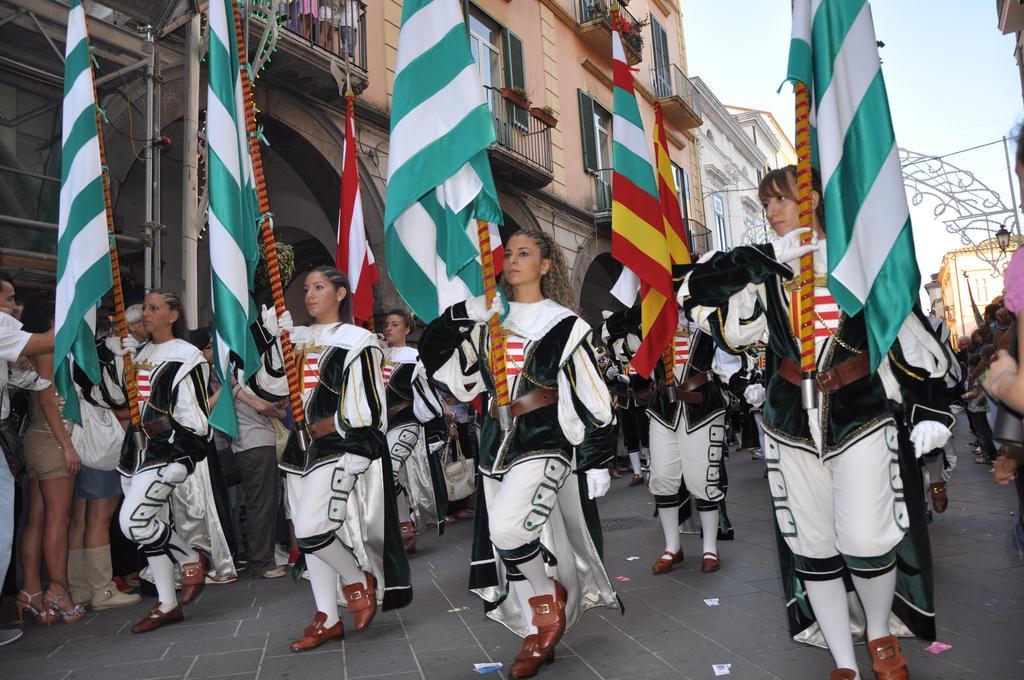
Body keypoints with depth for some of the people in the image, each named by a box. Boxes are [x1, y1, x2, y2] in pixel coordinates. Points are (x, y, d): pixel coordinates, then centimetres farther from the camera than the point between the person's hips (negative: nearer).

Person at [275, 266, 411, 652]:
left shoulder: (355, 340, -6)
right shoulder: (297, 339, 14)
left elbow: (366, 410, -10)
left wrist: (326, 426, -12)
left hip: (341, 448, -7)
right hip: (301, 449, 7)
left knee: (311, 529, -17)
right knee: (307, 536, 9)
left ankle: (359, 580, 10)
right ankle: (327, 620, 20)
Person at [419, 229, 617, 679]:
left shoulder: (563, 324, -2)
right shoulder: (488, 321, 12)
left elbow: (589, 399, -4)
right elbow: (438, 362, 8)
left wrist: (597, 461, -6)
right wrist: (461, 317, -4)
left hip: (546, 442, -5)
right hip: (498, 445, 6)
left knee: (508, 529, -23)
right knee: (507, 546, 8)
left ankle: (551, 595, 7)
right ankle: (538, 635, 26)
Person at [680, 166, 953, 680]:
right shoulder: (764, 272, 5)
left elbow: (910, 333, 2)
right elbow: (698, 292, -8)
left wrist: (930, 407, -2)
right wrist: (769, 258, -13)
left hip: (862, 416, -2)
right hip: (792, 425, 3)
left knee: (864, 542, -8)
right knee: (811, 548, 6)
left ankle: (880, 634, 26)